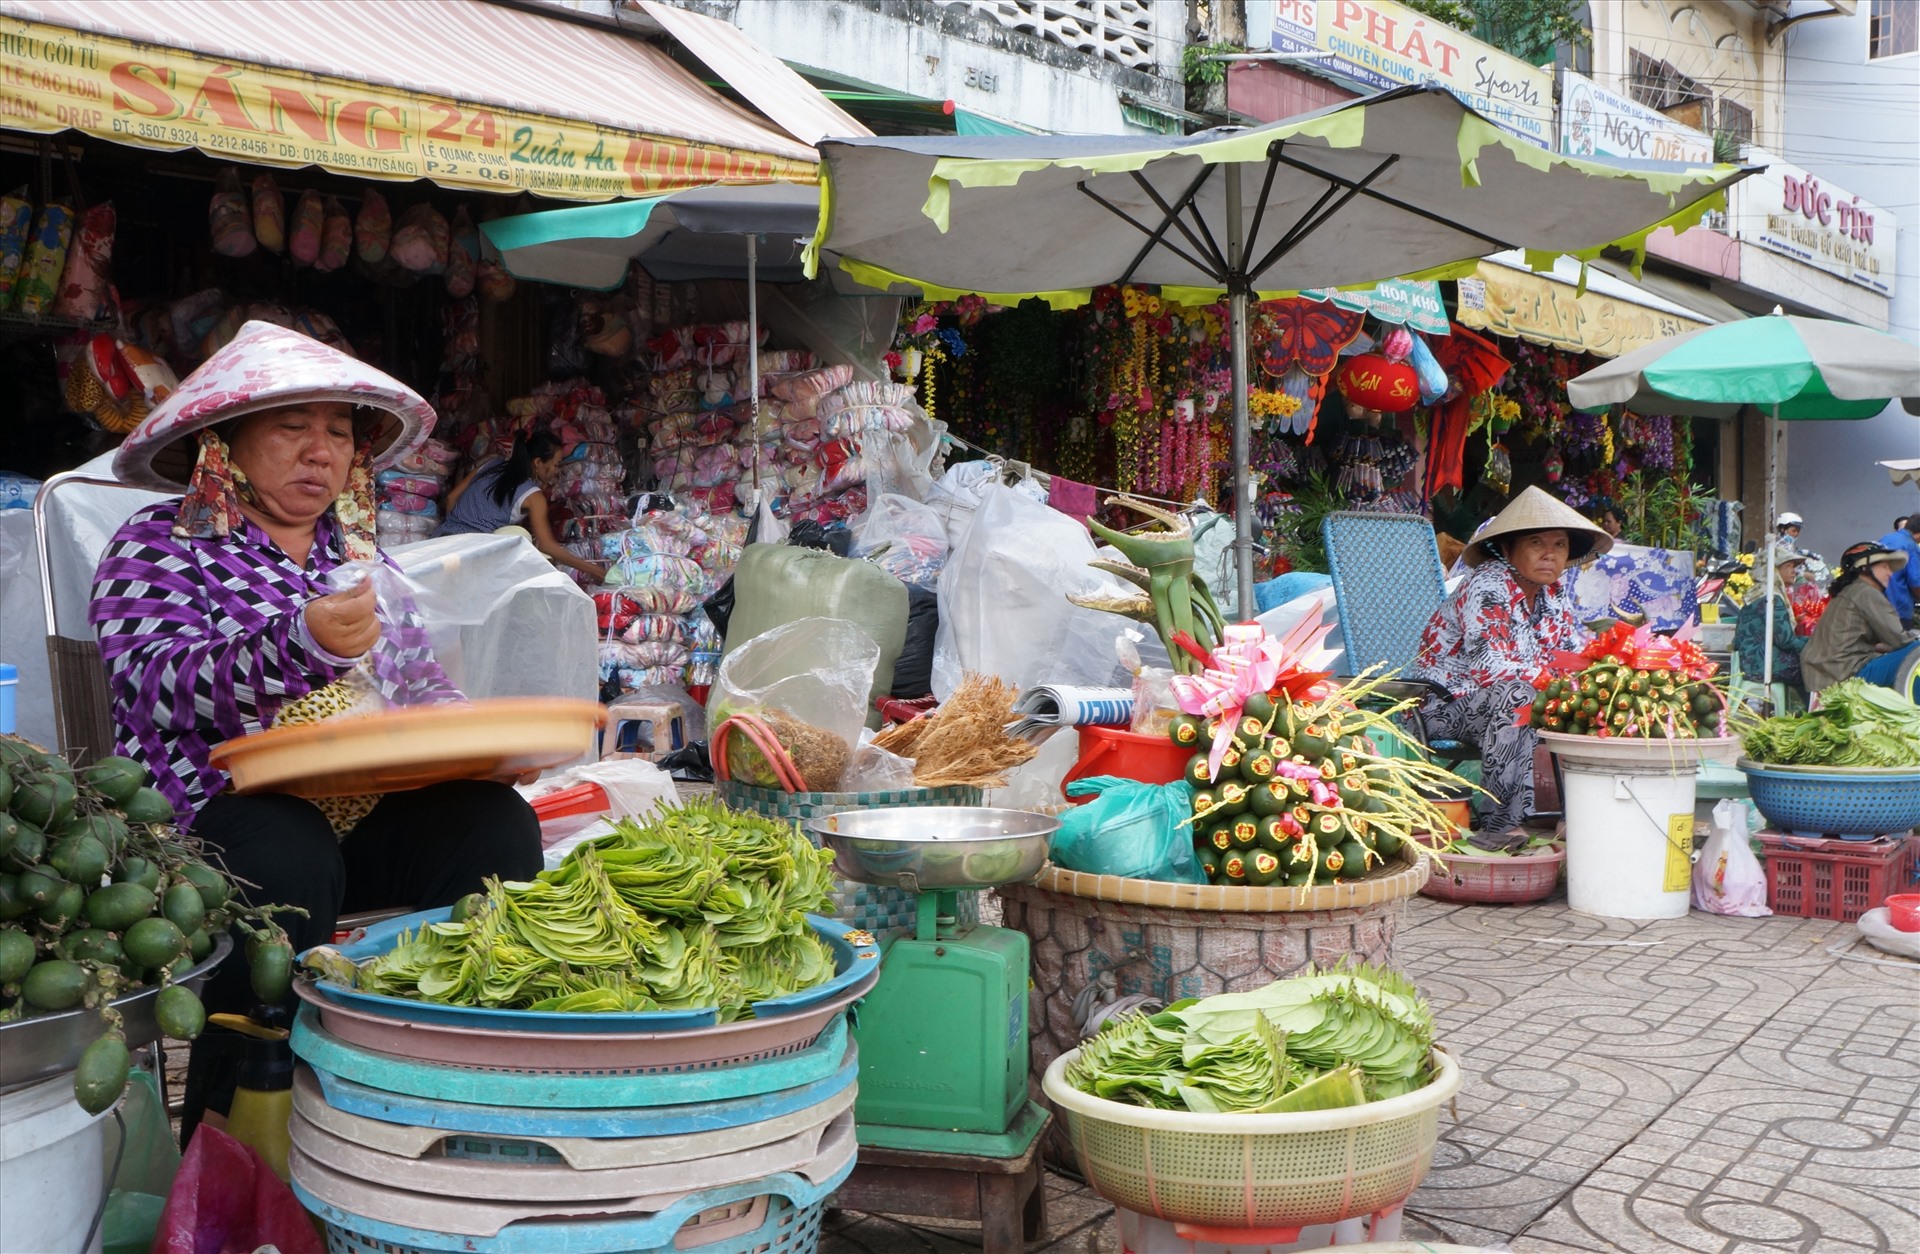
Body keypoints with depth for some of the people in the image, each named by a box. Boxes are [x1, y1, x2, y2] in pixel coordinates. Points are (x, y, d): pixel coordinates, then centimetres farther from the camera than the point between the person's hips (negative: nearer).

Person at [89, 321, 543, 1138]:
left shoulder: (358, 554, 23)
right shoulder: (159, 547, 6)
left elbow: (420, 679, 25)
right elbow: (157, 687, -12)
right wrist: (301, 643, -29)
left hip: (372, 810, 5)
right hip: (221, 815, -4)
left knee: (497, 823, -24)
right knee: (284, 858, -37)